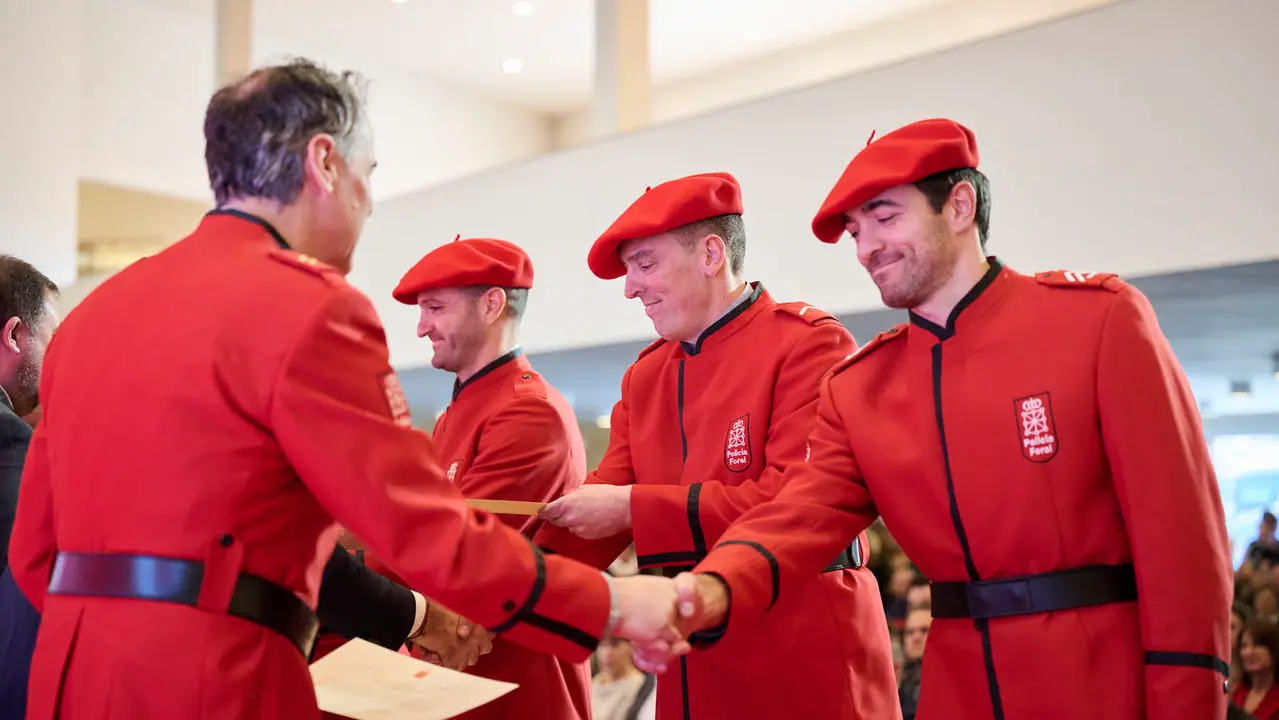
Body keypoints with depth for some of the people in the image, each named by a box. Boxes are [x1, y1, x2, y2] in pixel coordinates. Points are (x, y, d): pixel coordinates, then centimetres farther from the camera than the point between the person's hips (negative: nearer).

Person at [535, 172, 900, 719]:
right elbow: (601, 509, 8)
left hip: (806, 656, -6)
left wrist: (634, 509, -19)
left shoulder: (809, 341, -10)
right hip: (694, 666, 7)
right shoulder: (643, 376, 11)